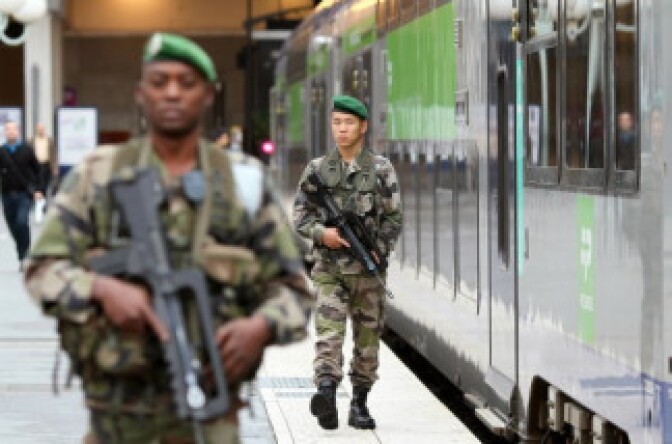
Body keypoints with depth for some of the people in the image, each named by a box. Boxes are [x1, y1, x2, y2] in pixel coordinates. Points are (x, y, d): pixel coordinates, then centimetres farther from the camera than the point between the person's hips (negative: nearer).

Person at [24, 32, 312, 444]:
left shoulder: (244, 180, 5)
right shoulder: (98, 174, 4)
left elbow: (291, 287, 7)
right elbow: (44, 269, 1)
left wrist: (261, 327, -15)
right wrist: (102, 288, -20)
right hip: (117, 405, 1)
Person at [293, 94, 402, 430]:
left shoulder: (381, 169, 3)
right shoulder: (318, 169, 6)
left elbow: (393, 218, 3)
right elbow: (300, 214, 8)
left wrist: (377, 252, -10)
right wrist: (321, 233, -11)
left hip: (368, 268, 0)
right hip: (329, 267, 0)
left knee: (367, 337, 6)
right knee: (328, 331, -16)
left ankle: (359, 403, 17)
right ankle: (326, 393, -32)